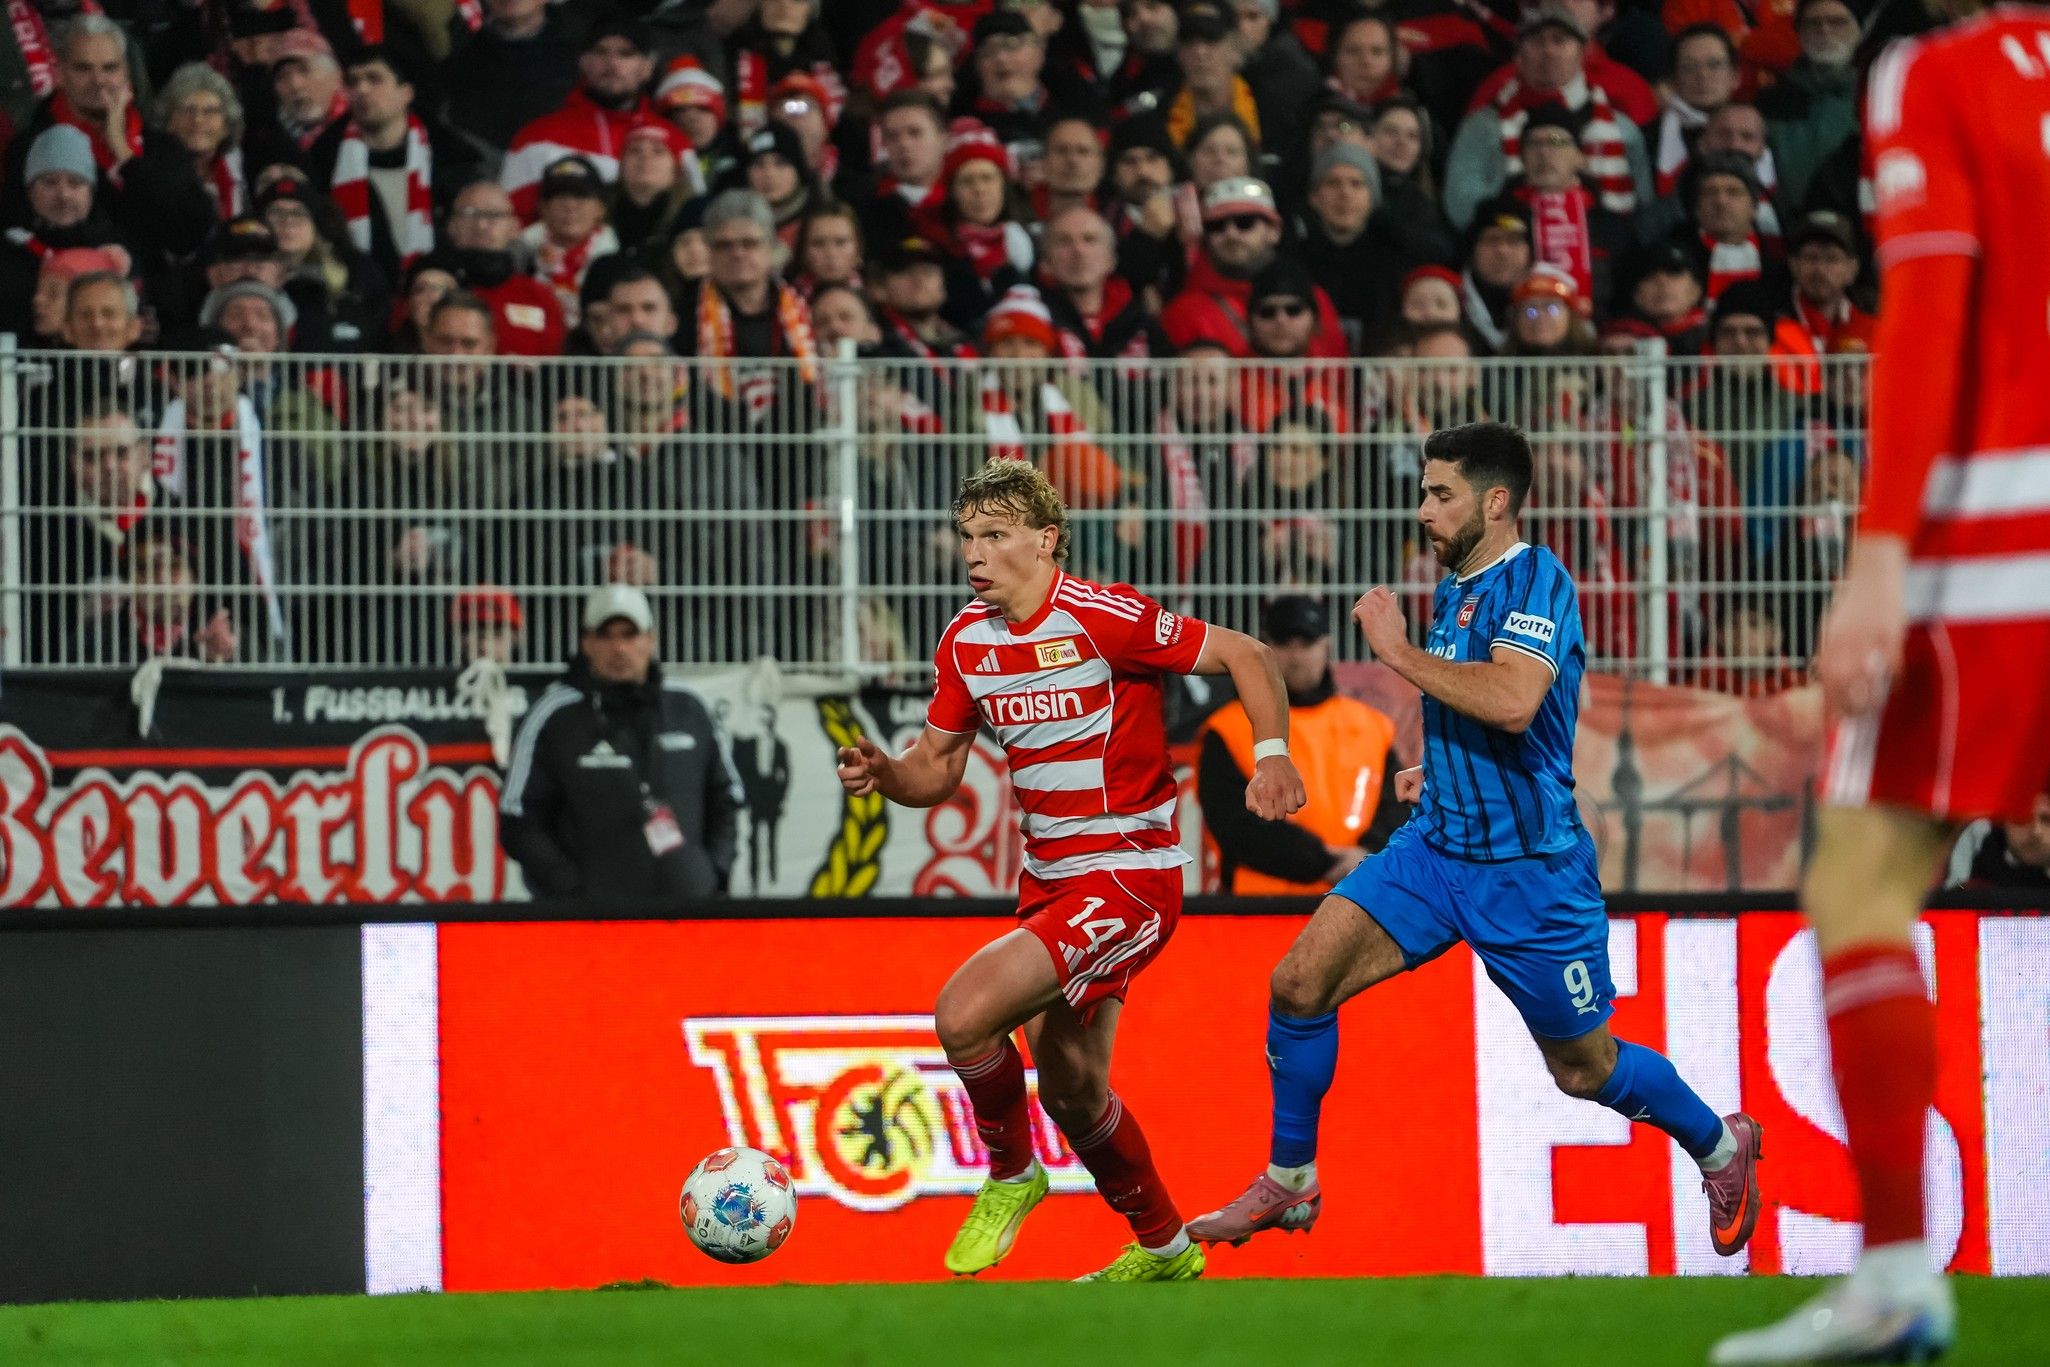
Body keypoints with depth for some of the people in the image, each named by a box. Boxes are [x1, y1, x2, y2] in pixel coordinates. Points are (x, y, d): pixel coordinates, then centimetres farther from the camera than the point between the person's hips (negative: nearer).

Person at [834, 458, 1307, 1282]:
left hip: (1128, 874, -8)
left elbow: (1244, 656, -14)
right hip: (1049, 880, 8)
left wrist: (1272, 753, -29)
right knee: (1069, 1090, 17)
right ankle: (1164, 1248, 37)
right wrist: (883, 774, -11)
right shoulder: (967, 642, 4)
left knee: (965, 1014, -22)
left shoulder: (1099, 617, -18)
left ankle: (1011, 1176, 4)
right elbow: (938, 771, 11)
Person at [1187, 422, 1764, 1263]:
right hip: (1435, 848, 7)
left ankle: (1722, 1146, 35)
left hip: (1528, 870, -7)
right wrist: (1436, 770, 12)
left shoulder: (1533, 580, -16)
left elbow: (1513, 701, -34)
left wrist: (1399, 651, -25)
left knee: (1586, 1069, 7)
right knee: (1300, 980, -10)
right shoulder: (1455, 589, 11)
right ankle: (1289, 1184, 3)